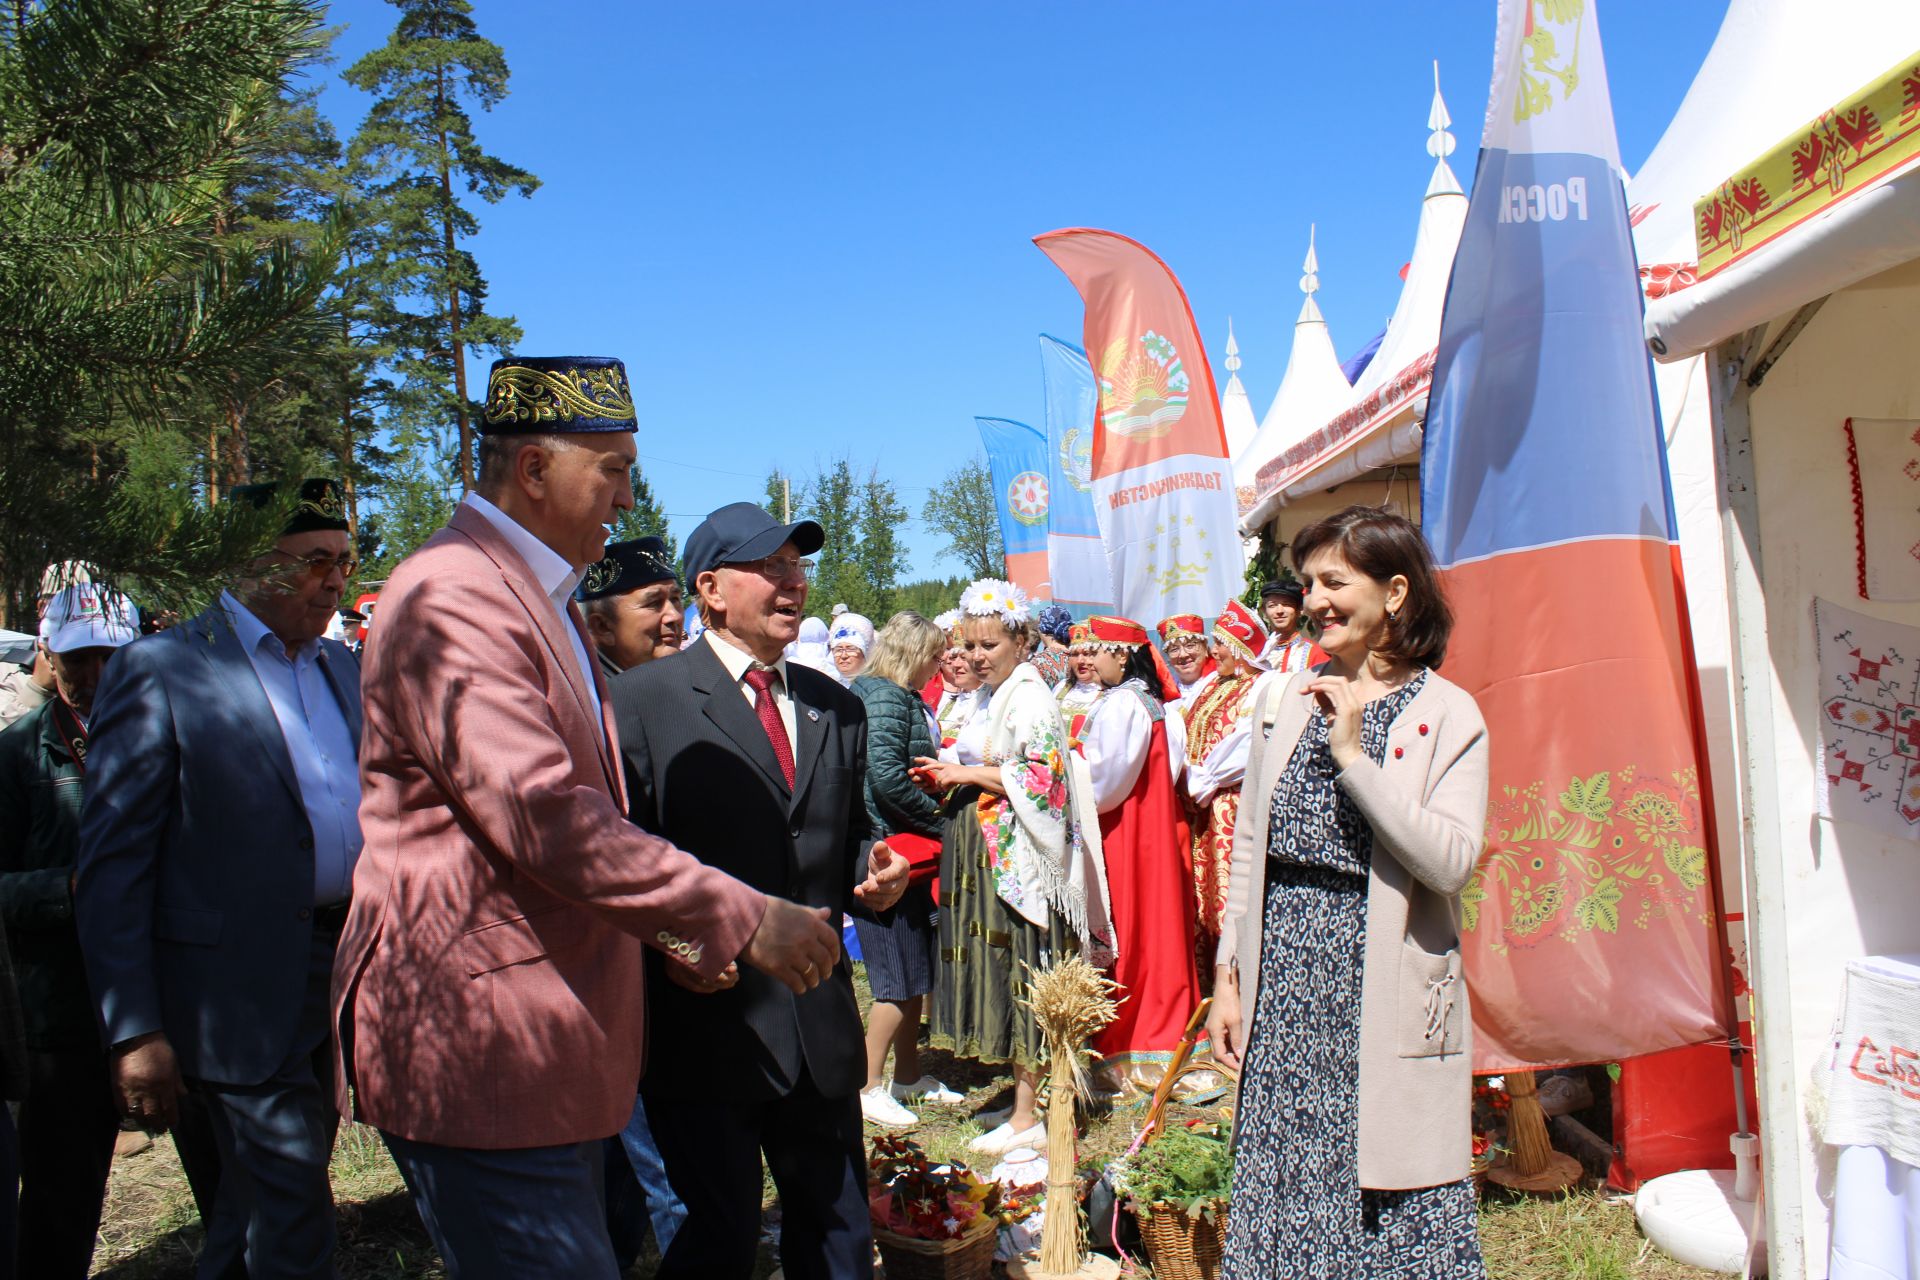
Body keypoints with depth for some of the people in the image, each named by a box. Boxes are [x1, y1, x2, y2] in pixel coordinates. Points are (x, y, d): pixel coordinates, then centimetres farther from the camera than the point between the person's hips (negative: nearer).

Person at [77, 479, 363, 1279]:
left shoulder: (342, 668, 12)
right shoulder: (159, 670, -8)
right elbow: (112, 866, -9)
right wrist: (133, 1032, -12)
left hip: (343, 978, 6)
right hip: (242, 994, -6)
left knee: (255, 1213, 19)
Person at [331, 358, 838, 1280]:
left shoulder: (542, 600, 18)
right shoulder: (451, 599, -17)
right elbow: (542, 816, -26)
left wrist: (668, 932, 14)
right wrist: (741, 920, -22)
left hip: (550, 1046, 10)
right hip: (478, 1050, -10)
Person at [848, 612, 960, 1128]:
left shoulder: (903, 699, 15)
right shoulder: (886, 698, -16)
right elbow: (887, 774, -25)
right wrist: (939, 821, -16)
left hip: (907, 850, 10)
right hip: (888, 852, -10)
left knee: (916, 970, 15)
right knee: (900, 976, -3)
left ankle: (908, 1074, 26)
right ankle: (869, 1087, 7)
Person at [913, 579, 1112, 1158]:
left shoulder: (1030, 697, -10)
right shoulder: (992, 698, 17)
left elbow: (1046, 776, -19)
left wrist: (969, 773, -16)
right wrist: (949, 779, 6)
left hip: (1016, 857, -9)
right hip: (985, 855, 9)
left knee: (1017, 975, -4)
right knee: (998, 976, 10)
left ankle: (1027, 1116, 4)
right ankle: (1023, 1099, 19)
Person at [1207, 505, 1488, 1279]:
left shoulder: (1448, 715, -4)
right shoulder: (1287, 700, 8)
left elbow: (1452, 862, -17)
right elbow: (1249, 846, 10)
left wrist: (1353, 755, -19)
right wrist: (1229, 975, 8)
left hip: (1383, 993, -4)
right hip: (1283, 983, 4)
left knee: (1387, 1198, 4)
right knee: (1283, 1184, 11)